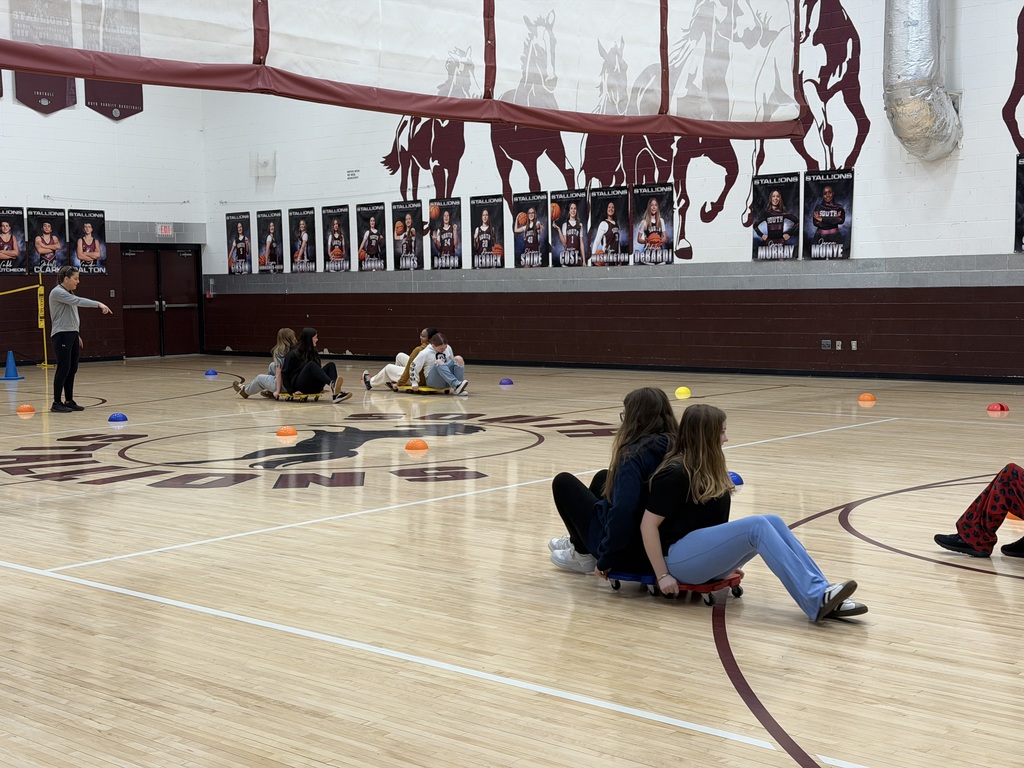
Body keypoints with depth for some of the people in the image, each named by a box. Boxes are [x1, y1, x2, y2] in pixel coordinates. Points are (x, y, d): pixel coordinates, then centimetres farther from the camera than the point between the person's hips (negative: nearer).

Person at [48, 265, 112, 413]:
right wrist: (98, 304, -32)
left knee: (72, 369, 8)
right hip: (61, 335, -9)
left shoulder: (69, 293, 18)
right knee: (64, 368, -9)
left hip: (72, 334, 9)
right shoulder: (57, 292, -12)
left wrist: (76, 335, 24)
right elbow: (78, 301, -26)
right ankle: (56, 403, -5)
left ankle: (69, 401, 13)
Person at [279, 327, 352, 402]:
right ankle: (332, 385, -55)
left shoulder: (313, 352, 15)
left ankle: (336, 394, -39)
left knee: (330, 365, -14)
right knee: (311, 364, -32)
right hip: (299, 386, -6)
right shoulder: (294, 354, -3)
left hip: (313, 387, 6)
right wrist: (291, 391, -14)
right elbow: (284, 373, -6)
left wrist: (321, 386, 8)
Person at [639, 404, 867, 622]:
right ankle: (816, 600, -38)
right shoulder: (675, 473, -13)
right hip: (679, 558, -8)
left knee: (773, 522, -16)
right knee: (757, 526, -28)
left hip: (708, 553, 8)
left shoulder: (708, 469, 14)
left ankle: (822, 593, -26)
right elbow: (648, 525, -16)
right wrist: (663, 575, -18)